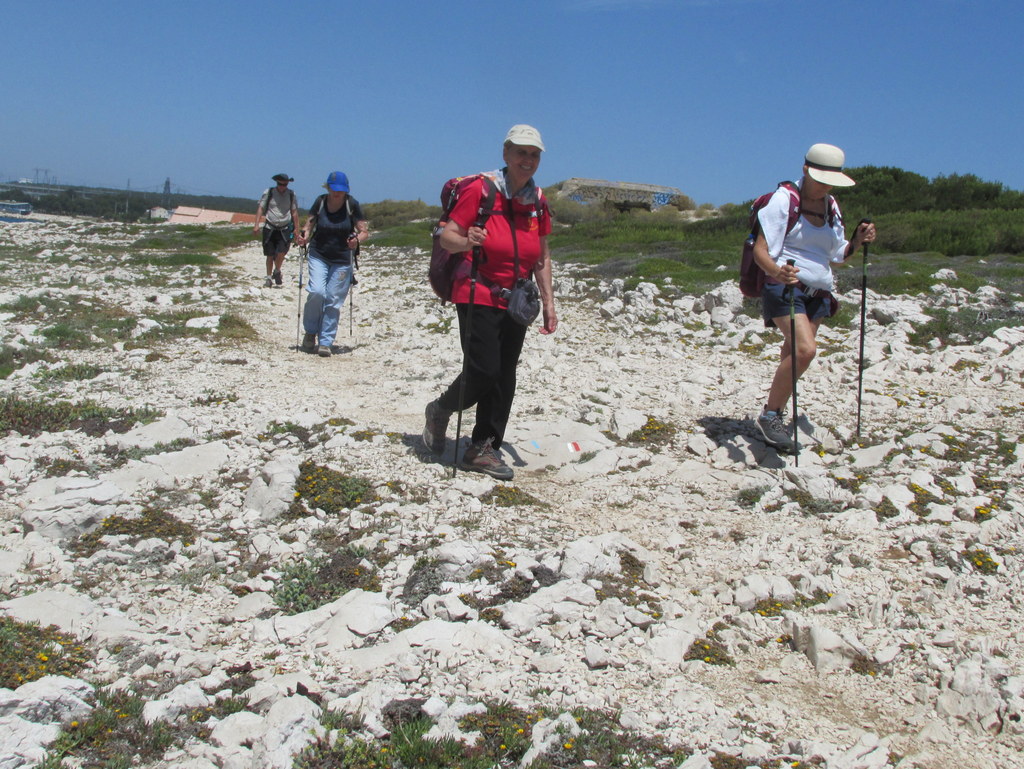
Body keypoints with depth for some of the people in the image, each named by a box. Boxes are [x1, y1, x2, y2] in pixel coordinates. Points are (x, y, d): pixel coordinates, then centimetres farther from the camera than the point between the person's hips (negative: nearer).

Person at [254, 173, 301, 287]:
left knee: (281, 252, -14)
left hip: (285, 229, 0)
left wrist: (296, 228, 10)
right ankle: (269, 277, 19)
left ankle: (277, 272, 12)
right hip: (270, 228, 0)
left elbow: (294, 211, 12)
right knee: (270, 255, 4)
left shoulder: (291, 194, 4)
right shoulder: (269, 193, -1)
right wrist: (256, 224, -9)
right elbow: (260, 208, 0)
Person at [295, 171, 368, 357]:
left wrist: (357, 240, -27)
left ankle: (325, 342, 7)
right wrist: (304, 237, -17)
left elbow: (364, 231, -5)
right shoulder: (320, 202, 0)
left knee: (334, 301, -1)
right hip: (318, 256, 1)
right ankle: (310, 332, 5)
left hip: (342, 260, 0)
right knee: (317, 292, -17)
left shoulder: (352, 205, -5)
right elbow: (309, 224, 5)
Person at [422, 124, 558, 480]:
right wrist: (467, 241, -30)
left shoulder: (538, 200, 8)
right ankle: (440, 410, 16)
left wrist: (548, 302, 12)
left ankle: (484, 449, 16)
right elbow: (446, 236, -9)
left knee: (504, 377, 5)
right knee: (483, 370, -14)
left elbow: (542, 258, 16)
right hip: (478, 296, -6)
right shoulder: (482, 189, -9)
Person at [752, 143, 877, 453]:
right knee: (805, 349, -25)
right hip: (784, 287, -7)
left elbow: (837, 255, 21)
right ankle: (769, 415, -14)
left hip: (818, 293, 7)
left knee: (793, 356, 11)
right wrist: (777, 271, -34)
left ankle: (777, 417, 26)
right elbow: (760, 249, -14)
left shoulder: (831, 207, 13)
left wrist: (858, 241, 1)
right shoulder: (783, 199, -8)